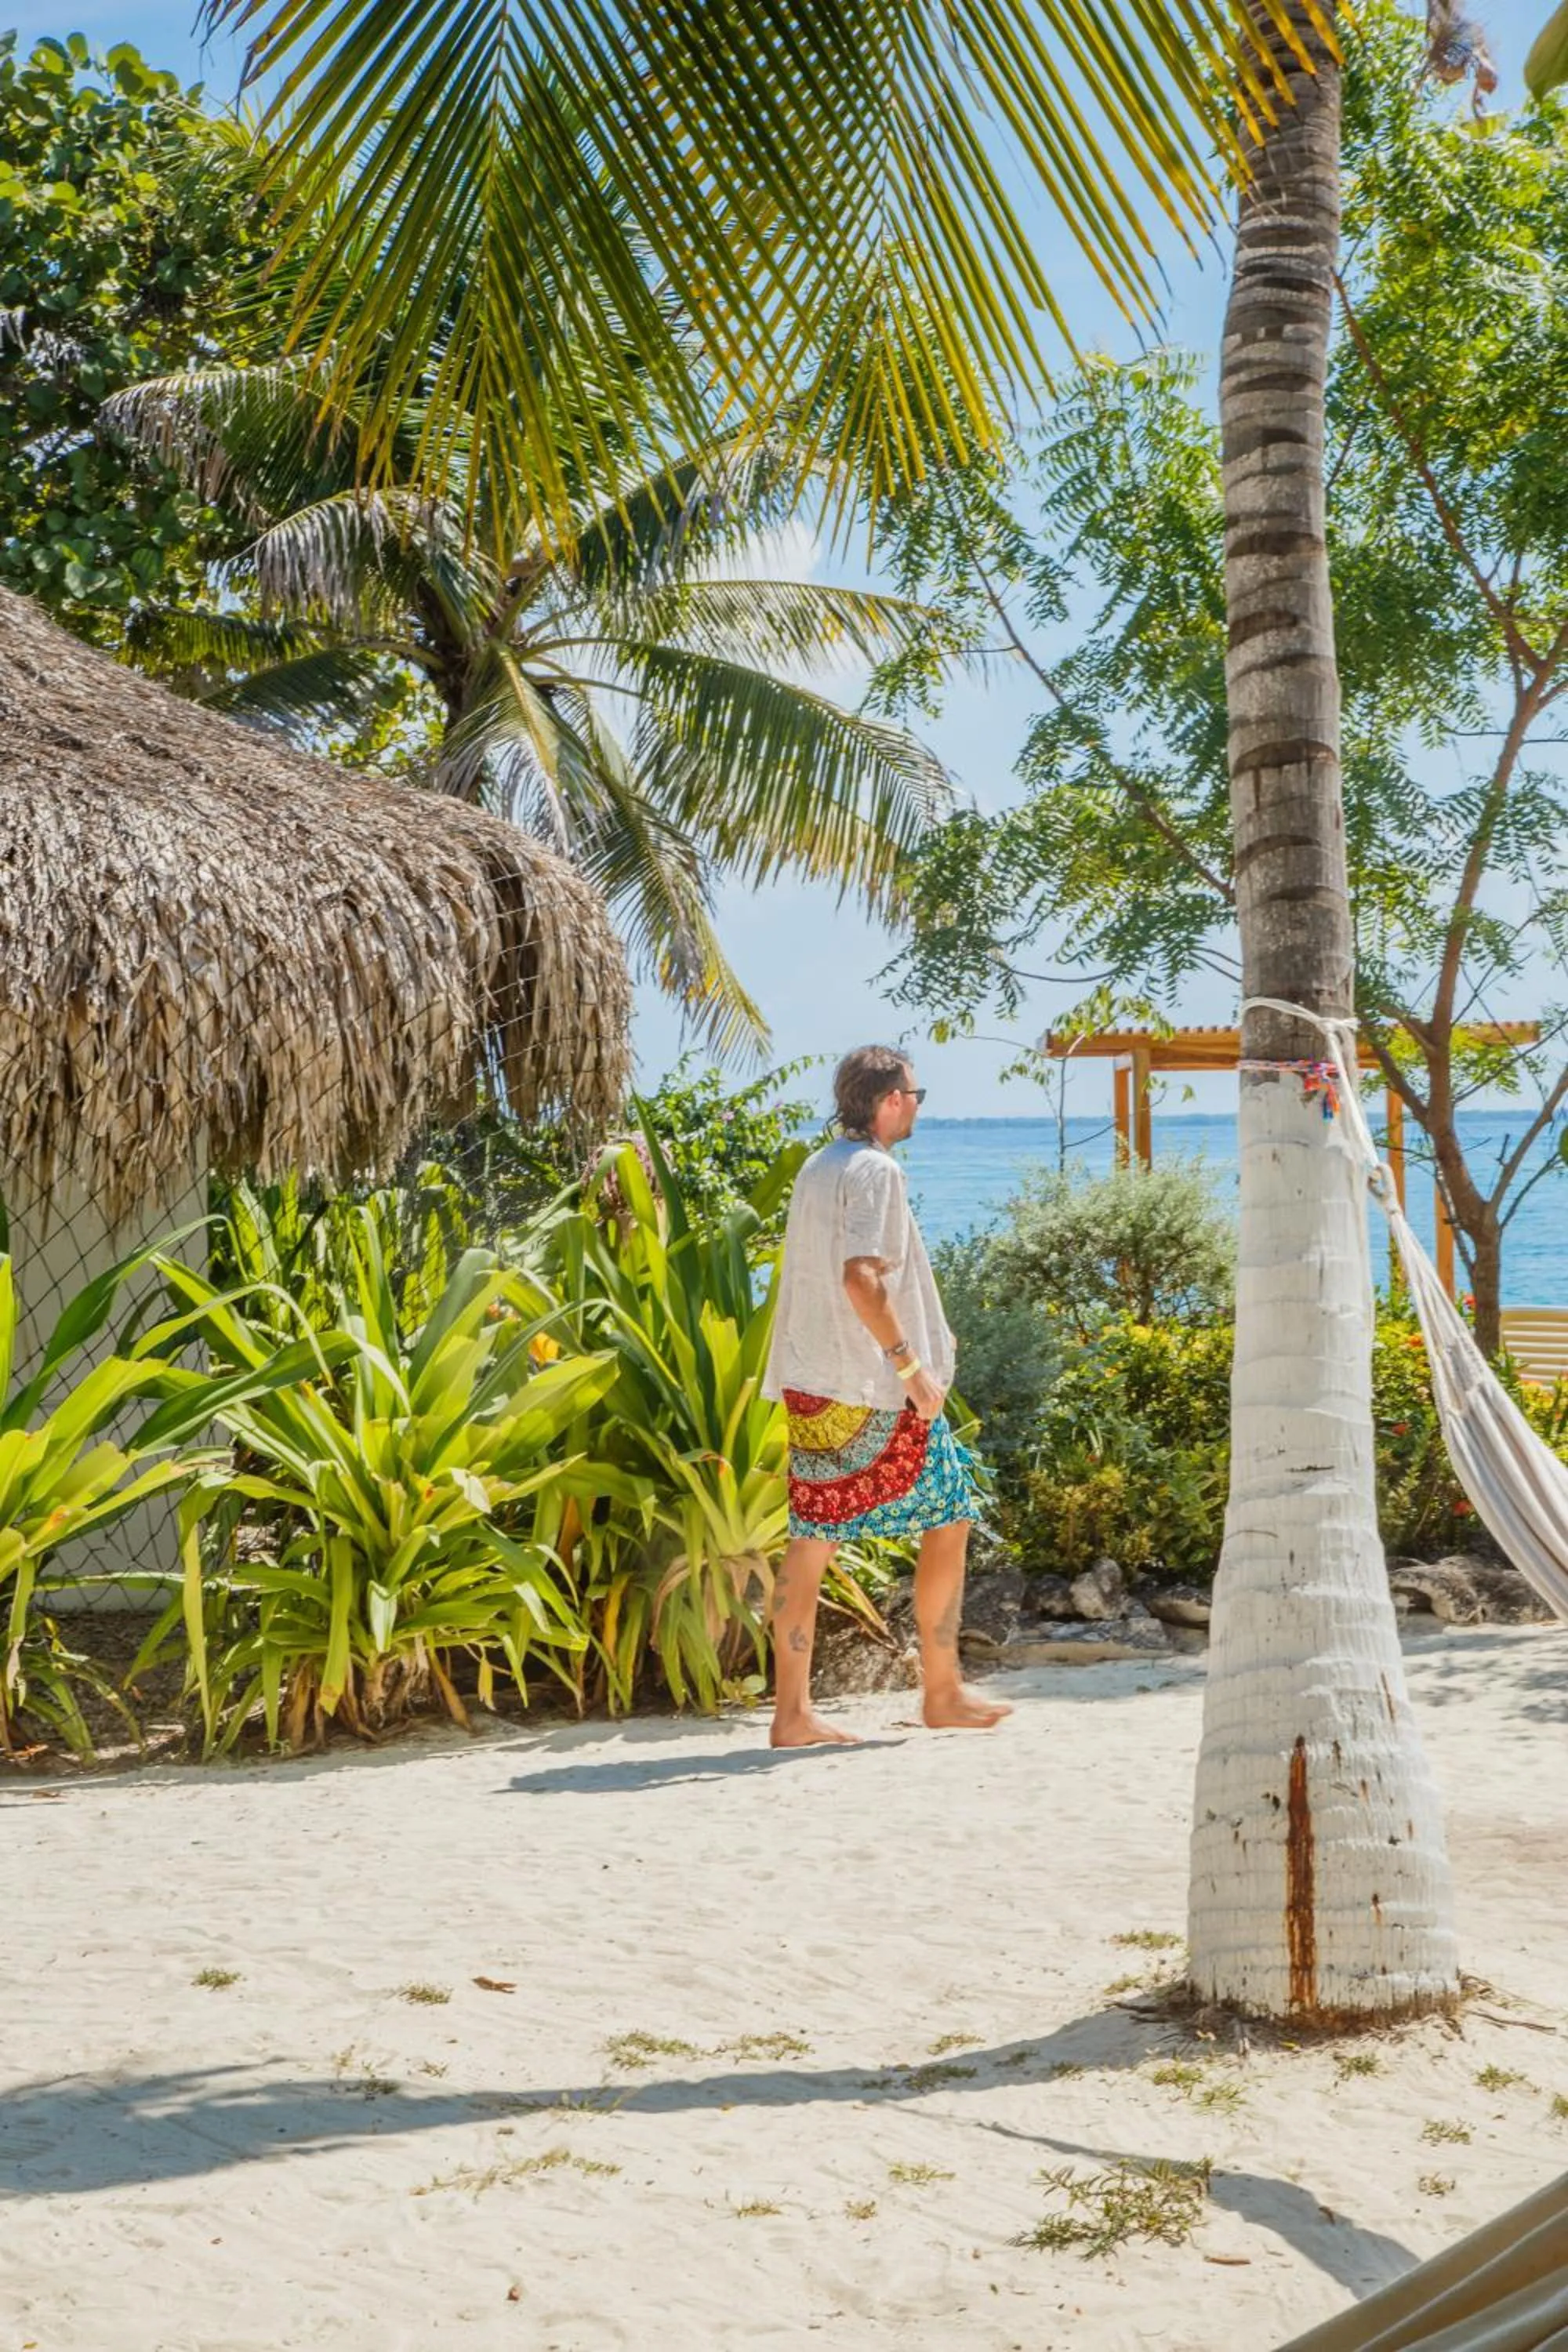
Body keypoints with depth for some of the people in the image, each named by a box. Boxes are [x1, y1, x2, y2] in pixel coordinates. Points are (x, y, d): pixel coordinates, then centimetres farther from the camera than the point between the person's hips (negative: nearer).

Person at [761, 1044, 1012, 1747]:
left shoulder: (816, 1169, 15)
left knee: (810, 1538, 6)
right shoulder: (875, 1170, -12)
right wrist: (912, 1363, -19)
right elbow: (861, 1276, -23)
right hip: (873, 1388, -8)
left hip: (810, 1384, 8)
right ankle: (943, 1693, 13)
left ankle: (792, 1710, 5)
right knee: (948, 1519, 7)